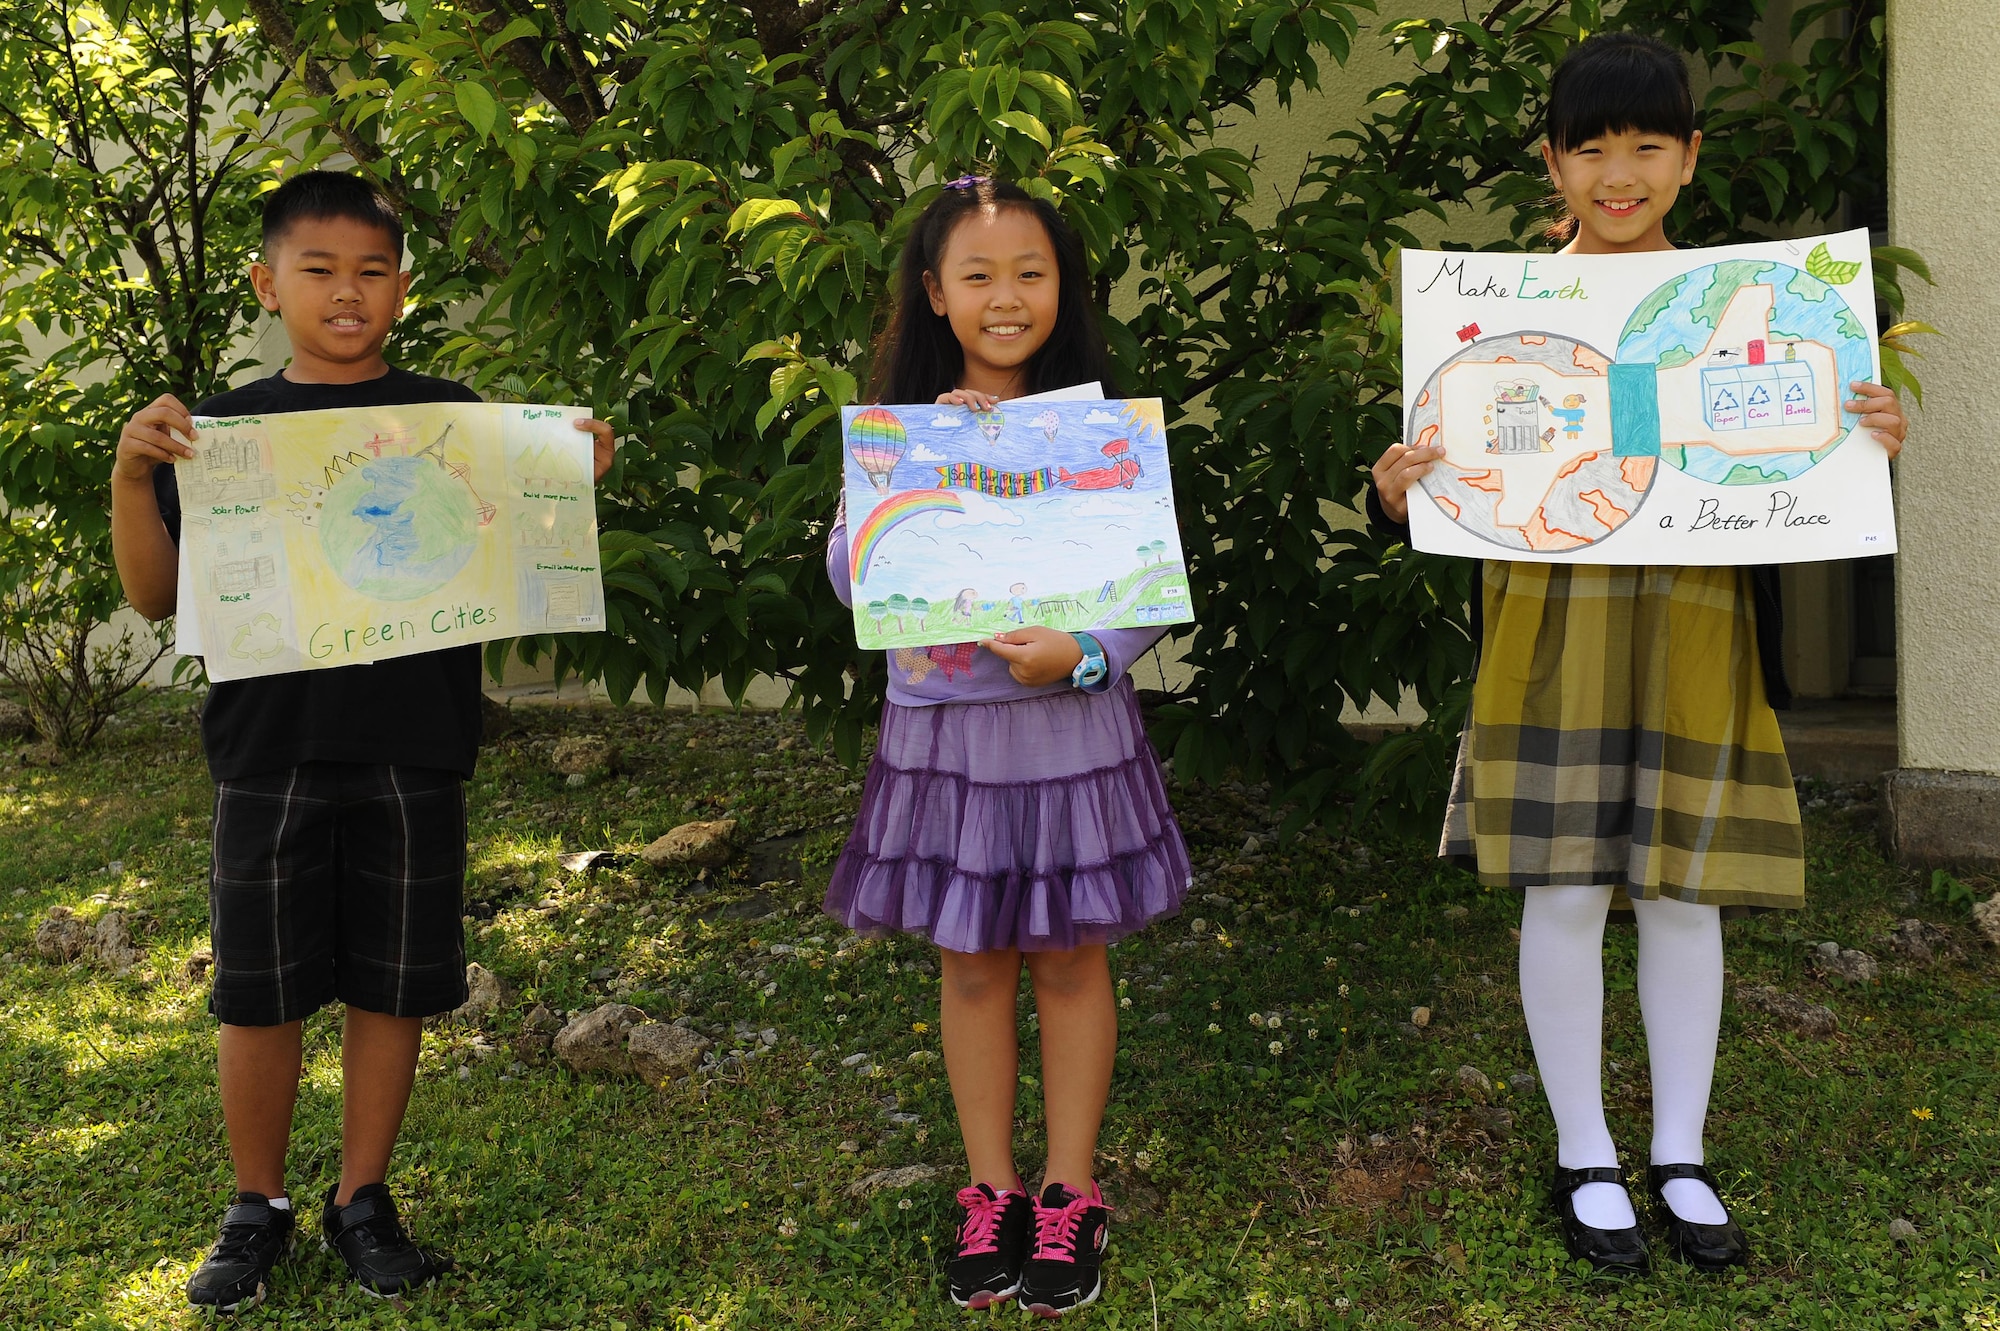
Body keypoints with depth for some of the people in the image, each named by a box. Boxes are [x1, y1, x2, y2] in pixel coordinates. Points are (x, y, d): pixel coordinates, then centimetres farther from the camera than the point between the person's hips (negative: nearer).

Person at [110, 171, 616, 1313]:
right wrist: (132, 471, -10)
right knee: (260, 994, 8)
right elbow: (157, 596, 3)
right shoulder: (224, 427, 5)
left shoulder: (453, 417, 5)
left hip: (414, 755, 0)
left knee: (393, 989, 9)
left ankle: (364, 1198, 27)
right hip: (272, 756, 0)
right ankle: (258, 1209, 27)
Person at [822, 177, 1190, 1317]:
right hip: (943, 729, 1)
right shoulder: (896, 424, 0)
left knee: (1071, 960, 9)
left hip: (1074, 728, -1)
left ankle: (1070, 1196, 26)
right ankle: (992, 1191, 29)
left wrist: (1085, 654, -22)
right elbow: (852, 578, -6)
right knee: (974, 964, 12)